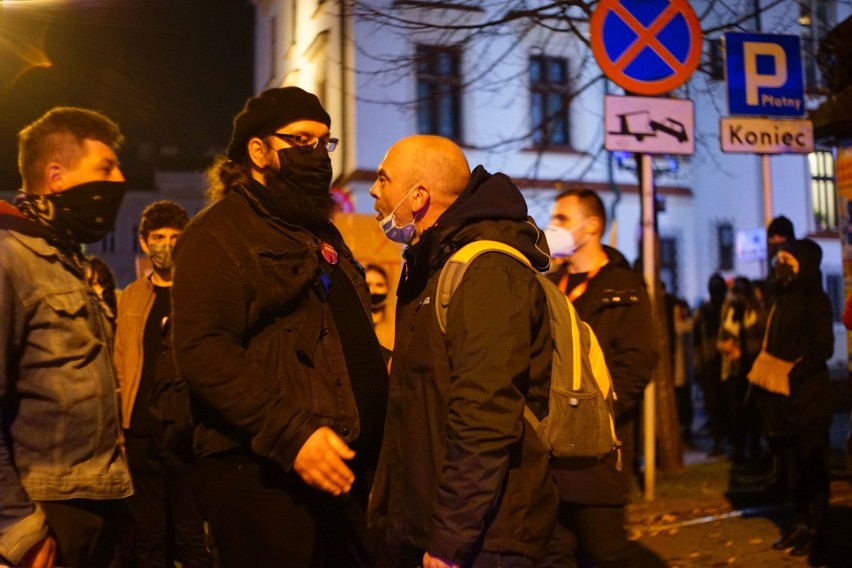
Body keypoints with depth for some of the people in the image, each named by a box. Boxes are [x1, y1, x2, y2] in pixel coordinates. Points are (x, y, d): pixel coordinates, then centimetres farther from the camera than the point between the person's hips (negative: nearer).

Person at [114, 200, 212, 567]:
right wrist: (118, 422, 6)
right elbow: (120, 365, 15)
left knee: (194, 536, 3)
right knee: (148, 535, 12)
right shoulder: (130, 298, 13)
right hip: (140, 433, 4)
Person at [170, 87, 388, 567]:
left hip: (351, 467, 8)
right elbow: (203, 353, -19)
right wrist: (292, 434, -25)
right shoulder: (218, 234, -7)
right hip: (266, 475, -8)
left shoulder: (322, 232, 20)